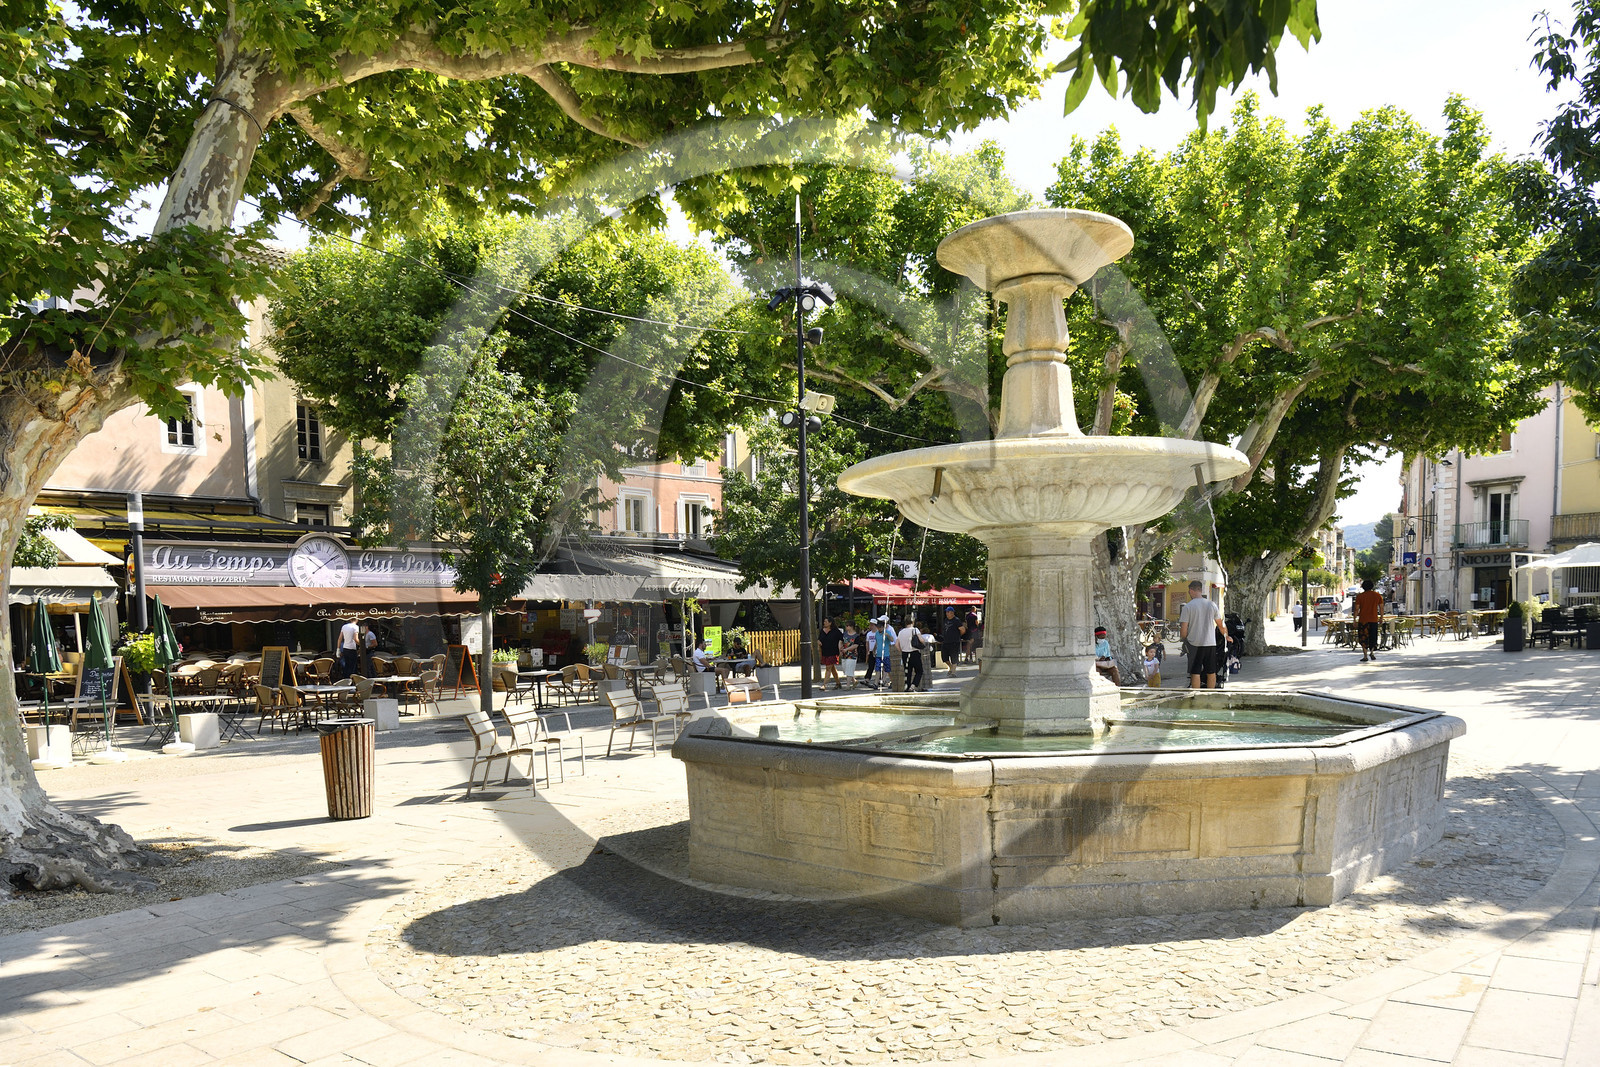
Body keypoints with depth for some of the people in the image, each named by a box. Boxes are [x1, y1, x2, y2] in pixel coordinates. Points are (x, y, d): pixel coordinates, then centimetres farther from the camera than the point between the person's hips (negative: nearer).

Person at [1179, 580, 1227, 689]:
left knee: (1195, 673, 2)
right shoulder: (1211, 605, 4)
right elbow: (1220, 625, 15)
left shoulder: (1188, 607, -8)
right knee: (1211, 673, 12)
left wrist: (1184, 640, 9)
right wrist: (1226, 636, 32)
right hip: (1211, 643, 4)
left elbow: (1183, 631, -10)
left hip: (1195, 643, -3)